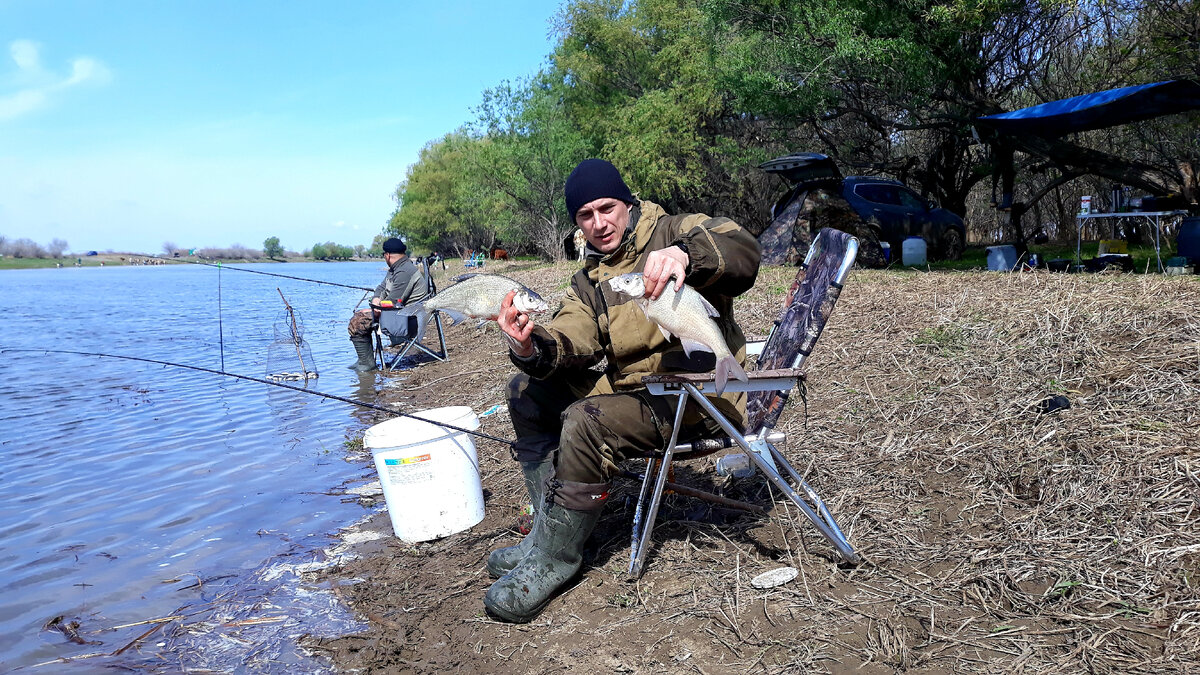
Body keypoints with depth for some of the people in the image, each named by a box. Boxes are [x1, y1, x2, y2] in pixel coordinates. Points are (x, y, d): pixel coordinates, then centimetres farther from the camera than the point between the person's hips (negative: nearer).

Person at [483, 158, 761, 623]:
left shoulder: (673, 232, -4)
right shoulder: (589, 280, 15)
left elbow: (743, 251, -25)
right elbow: (571, 343, -2)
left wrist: (685, 253, -45)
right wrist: (533, 349, -25)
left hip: (701, 397, -8)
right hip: (631, 388, 8)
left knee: (588, 421, -29)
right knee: (528, 391, 4)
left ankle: (554, 559, -12)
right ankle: (549, 530, 6)